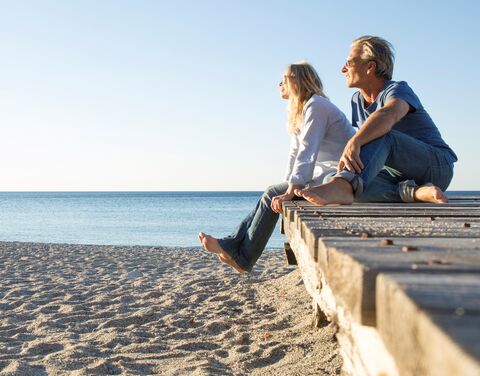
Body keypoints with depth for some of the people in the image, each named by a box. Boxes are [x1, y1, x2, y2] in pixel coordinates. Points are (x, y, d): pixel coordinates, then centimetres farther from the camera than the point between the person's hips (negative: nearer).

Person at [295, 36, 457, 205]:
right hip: (400, 175, 7)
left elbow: (388, 115, -36)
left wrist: (354, 142, -53)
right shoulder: (357, 100, 15)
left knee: (379, 134, -33)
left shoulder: (398, 89, -12)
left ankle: (342, 186, -59)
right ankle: (415, 192, -38)